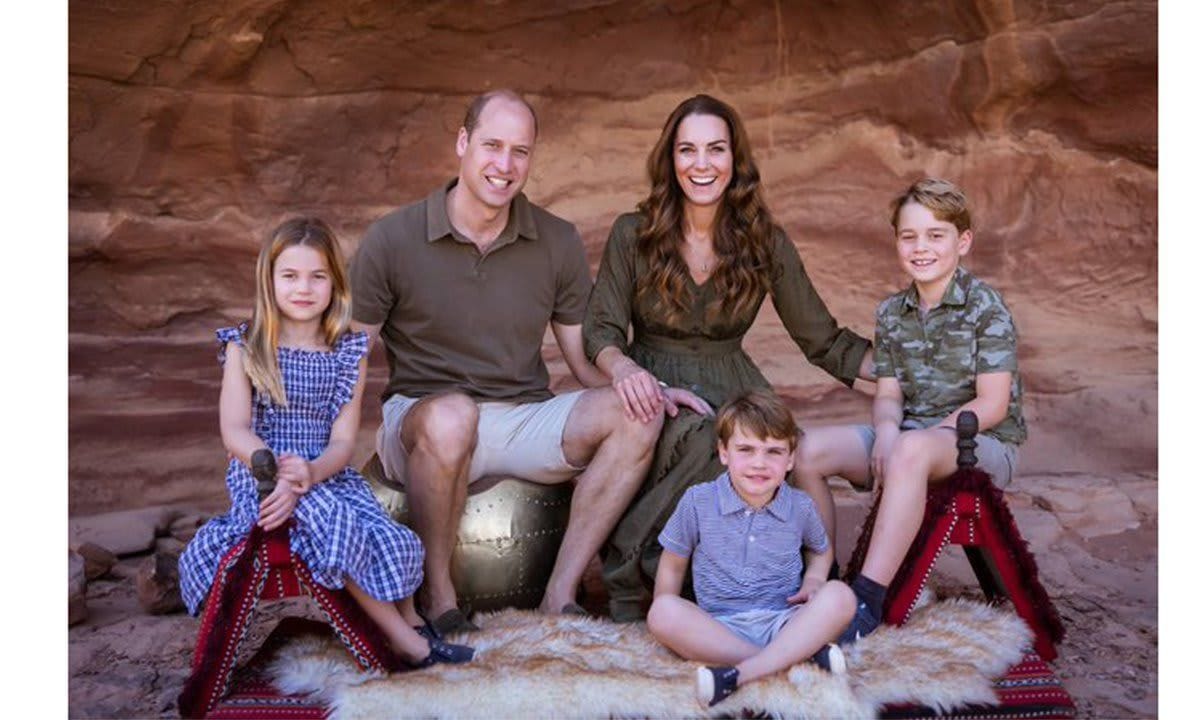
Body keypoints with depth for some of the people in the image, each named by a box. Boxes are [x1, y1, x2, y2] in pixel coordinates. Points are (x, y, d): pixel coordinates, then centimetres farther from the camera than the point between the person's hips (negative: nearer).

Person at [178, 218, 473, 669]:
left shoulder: (348, 352, 5)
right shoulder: (245, 347, 2)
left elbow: (343, 440, -2)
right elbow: (234, 431, -7)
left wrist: (309, 473, -24)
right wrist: (279, 472, -26)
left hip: (328, 475, 3)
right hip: (260, 474, -2)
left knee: (392, 542, -22)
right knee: (334, 523, -31)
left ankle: (409, 623, 7)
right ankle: (402, 637, -16)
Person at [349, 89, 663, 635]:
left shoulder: (558, 243, 4)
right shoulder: (392, 239, -3)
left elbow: (586, 361, 7)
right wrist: (374, 431, -22)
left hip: (527, 422, 3)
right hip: (423, 415, -3)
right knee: (450, 415, -38)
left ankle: (560, 594, -16)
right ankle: (436, 594, -15)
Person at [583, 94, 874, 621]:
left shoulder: (766, 244, 4)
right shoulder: (633, 234, 0)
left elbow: (823, 340, 7)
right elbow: (600, 331, -4)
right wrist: (625, 370, -27)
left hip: (732, 391, 2)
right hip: (654, 389, -2)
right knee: (701, 437, -36)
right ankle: (626, 576, -18)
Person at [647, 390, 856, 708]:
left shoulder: (801, 507, 4)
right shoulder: (697, 501, -1)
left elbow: (821, 550, 25)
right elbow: (673, 564, 8)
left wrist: (813, 580, 3)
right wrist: (674, 626, -4)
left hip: (783, 622, 1)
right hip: (718, 627, -1)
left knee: (840, 595, -26)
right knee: (662, 611, -31)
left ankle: (740, 674, -36)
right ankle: (801, 655, -31)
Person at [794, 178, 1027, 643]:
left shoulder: (986, 308, -8)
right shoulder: (891, 313, 9)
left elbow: (992, 403, -13)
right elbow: (888, 394, 6)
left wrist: (933, 431, -20)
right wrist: (886, 430, -17)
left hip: (984, 445, -6)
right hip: (907, 435, 6)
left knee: (911, 450, -40)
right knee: (810, 449, -15)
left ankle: (867, 600, -39)